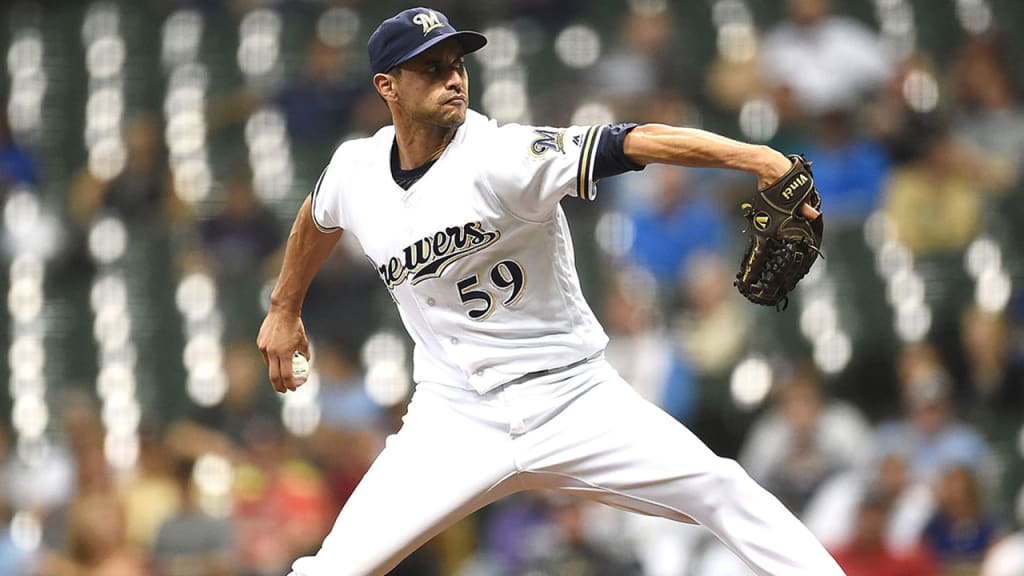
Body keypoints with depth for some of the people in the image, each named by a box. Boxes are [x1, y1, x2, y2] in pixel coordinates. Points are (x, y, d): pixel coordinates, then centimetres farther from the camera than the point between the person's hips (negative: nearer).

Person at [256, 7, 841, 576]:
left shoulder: (503, 156, -19)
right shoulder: (354, 172, -3)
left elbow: (635, 142, -33)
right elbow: (318, 216, 23)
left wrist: (752, 156, -48)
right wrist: (285, 308, 35)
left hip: (574, 399, -3)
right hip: (456, 419, 3)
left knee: (720, 490, -15)